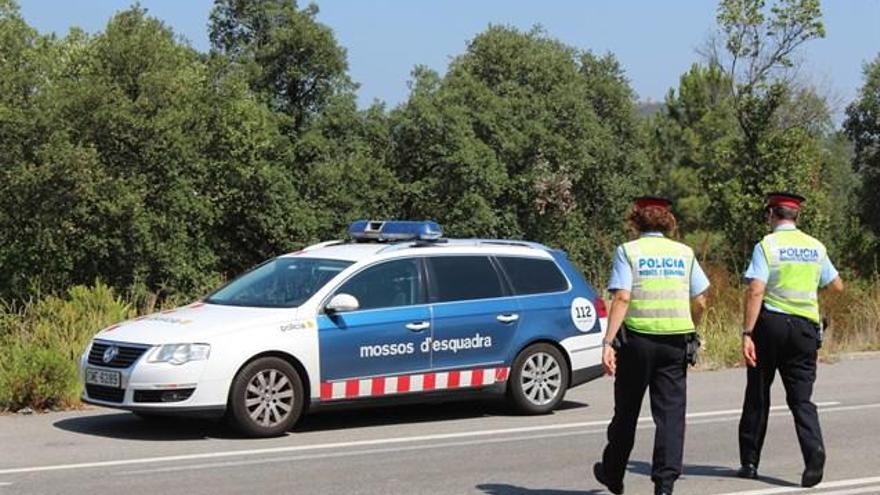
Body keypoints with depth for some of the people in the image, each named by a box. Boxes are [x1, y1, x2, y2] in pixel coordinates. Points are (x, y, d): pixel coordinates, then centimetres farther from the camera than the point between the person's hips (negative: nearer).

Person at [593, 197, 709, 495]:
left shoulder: (628, 251, -1)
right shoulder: (684, 253, 8)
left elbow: (622, 298, -12)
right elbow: (700, 302, 7)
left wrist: (608, 342, -15)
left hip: (637, 338, -1)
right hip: (676, 341, 2)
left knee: (626, 411, 12)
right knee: (671, 413, 1)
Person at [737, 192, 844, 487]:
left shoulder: (767, 245, -6)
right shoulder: (816, 247, 8)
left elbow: (756, 291, -15)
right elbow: (837, 286, 20)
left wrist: (747, 334, -16)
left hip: (771, 322, -3)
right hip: (805, 327, 3)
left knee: (758, 395, 9)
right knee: (801, 397, 4)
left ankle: (750, 462, 16)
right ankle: (814, 452, -18)